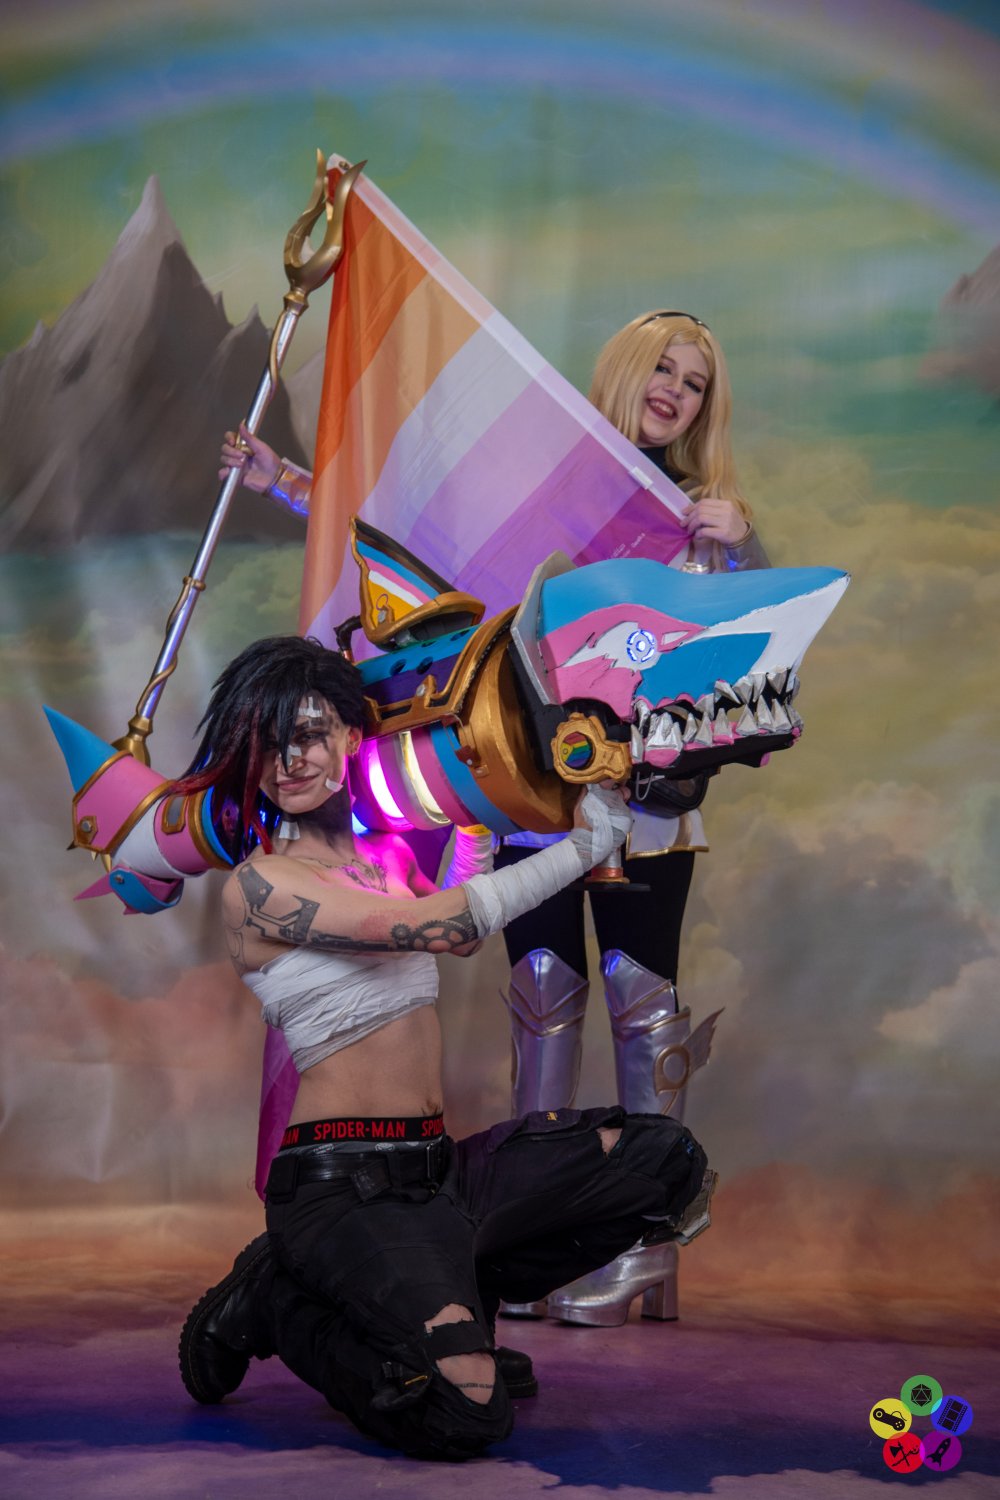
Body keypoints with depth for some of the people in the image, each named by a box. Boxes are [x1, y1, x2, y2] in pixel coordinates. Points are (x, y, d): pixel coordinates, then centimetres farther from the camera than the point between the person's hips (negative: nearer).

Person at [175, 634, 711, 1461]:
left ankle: (415, 1304, 6)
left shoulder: (384, 854, 12)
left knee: (669, 1161, 2)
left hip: (438, 1167, 8)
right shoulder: (260, 883, -11)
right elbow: (442, 926, -19)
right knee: (462, 1410, -27)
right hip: (344, 1184, -8)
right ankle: (276, 1306, 3)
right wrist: (584, 844, -10)